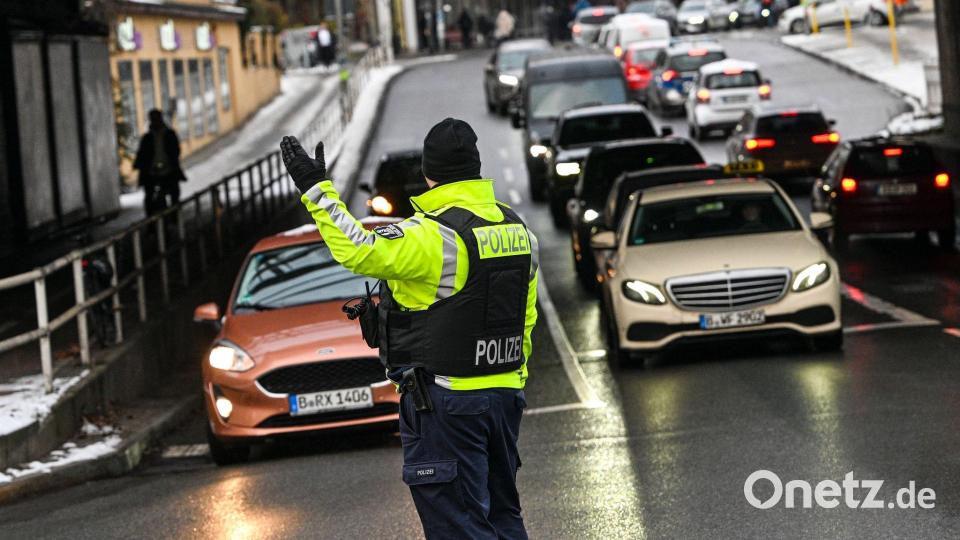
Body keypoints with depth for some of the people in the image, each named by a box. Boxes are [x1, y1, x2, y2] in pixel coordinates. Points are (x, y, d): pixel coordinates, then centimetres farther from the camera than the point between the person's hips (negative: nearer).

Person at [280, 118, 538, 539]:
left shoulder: (434, 236, -19)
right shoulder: (517, 229, 7)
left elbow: (360, 251, -31)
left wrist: (315, 189, -24)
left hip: (446, 403, -8)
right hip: (505, 395, 8)